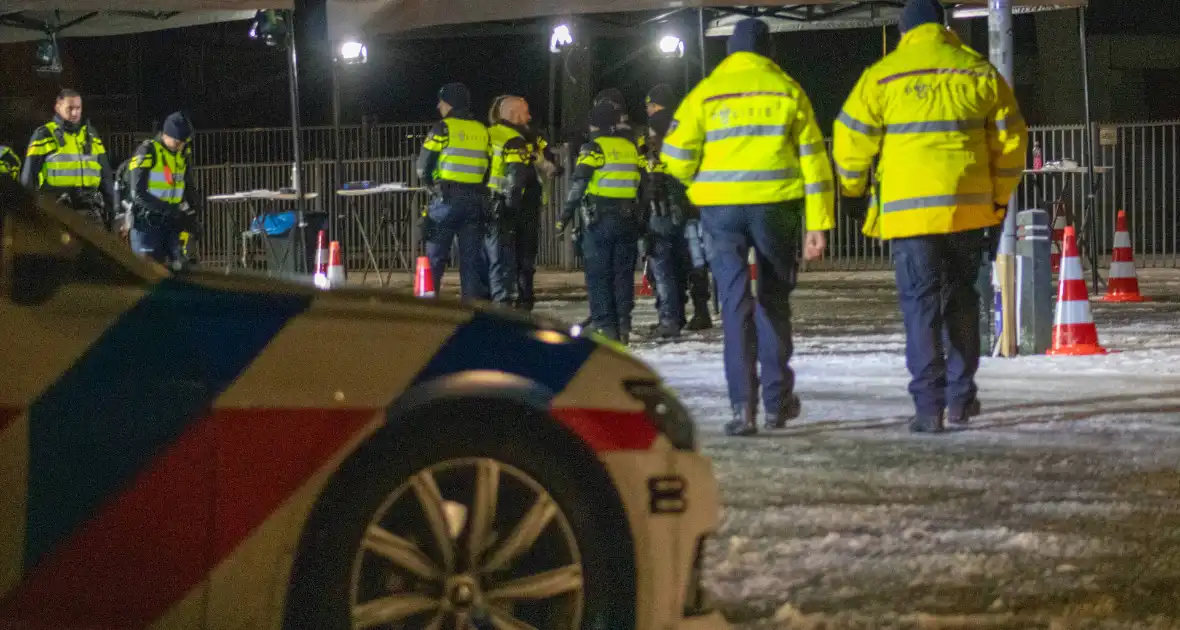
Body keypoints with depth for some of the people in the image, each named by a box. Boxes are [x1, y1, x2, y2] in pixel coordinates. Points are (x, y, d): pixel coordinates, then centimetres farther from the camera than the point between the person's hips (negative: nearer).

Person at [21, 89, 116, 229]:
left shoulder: (91, 135, 16)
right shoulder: (44, 136, 2)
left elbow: (106, 177, 20)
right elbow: (29, 177, 2)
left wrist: (109, 208, 14)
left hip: (89, 208, 4)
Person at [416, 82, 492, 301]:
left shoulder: (443, 129, -6)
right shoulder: (482, 131, 10)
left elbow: (423, 167, -5)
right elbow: (490, 167, 10)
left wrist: (431, 184, 13)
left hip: (446, 199, -4)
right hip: (475, 200, 4)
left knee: (435, 254, 2)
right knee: (473, 256, 7)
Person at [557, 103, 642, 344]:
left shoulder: (594, 148, -7)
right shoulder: (631, 148, 10)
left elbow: (578, 184, -13)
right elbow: (641, 184, 14)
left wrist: (566, 215, -11)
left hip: (599, 218, -5)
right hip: (627, 219, 5)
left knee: (598, 273, 0)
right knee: (623, 272, 10)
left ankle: (604, 325, -4)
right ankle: (624, 323, 7)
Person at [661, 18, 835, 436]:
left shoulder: (706, 93, 3)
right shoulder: (788, 91, 5)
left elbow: (675, 158, -2)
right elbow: (812, 159, 1)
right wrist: (819, 224, 1)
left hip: (721, 209, 0)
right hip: (777, 207, 1)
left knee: (735, 304, 2)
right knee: (774, 300, 16)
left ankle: (743, 406, -6)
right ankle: (777, 400, 18)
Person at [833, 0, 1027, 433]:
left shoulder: (882, 76, -2)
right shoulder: (979, 72, 6)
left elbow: (852, 140, 0)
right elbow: (1010, 139, 8)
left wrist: (853, 194, 15)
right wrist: (999, 198, 18)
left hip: (909, 209, -2)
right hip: (968, 207, 3)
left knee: (920, 303, 0)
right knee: (962, 300, 16)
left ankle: (928, 404, -7)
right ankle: (961, 397, 19)